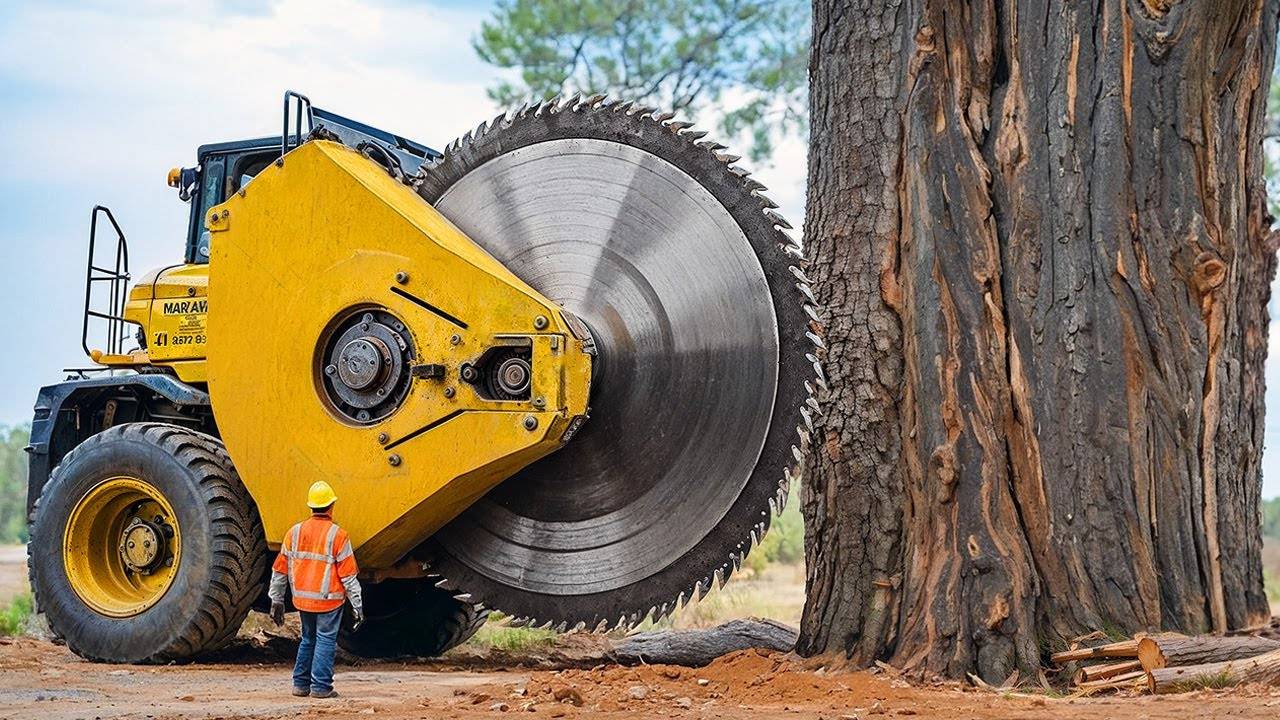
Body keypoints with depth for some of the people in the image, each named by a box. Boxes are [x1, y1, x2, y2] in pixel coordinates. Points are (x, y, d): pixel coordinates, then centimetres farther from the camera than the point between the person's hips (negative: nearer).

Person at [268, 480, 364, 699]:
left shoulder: (295, 532, 3)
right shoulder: (338, 535, -10)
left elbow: (280, 570, 7)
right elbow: (348, 575, -10)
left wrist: (276, 600, 15)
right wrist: (357, 605, -3)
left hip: (303, 598, 5)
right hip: (328, 599, -5)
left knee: (308, 639, 18)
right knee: (325, 640, 3)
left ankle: (301, 684, 19)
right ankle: (321, 687, 2)